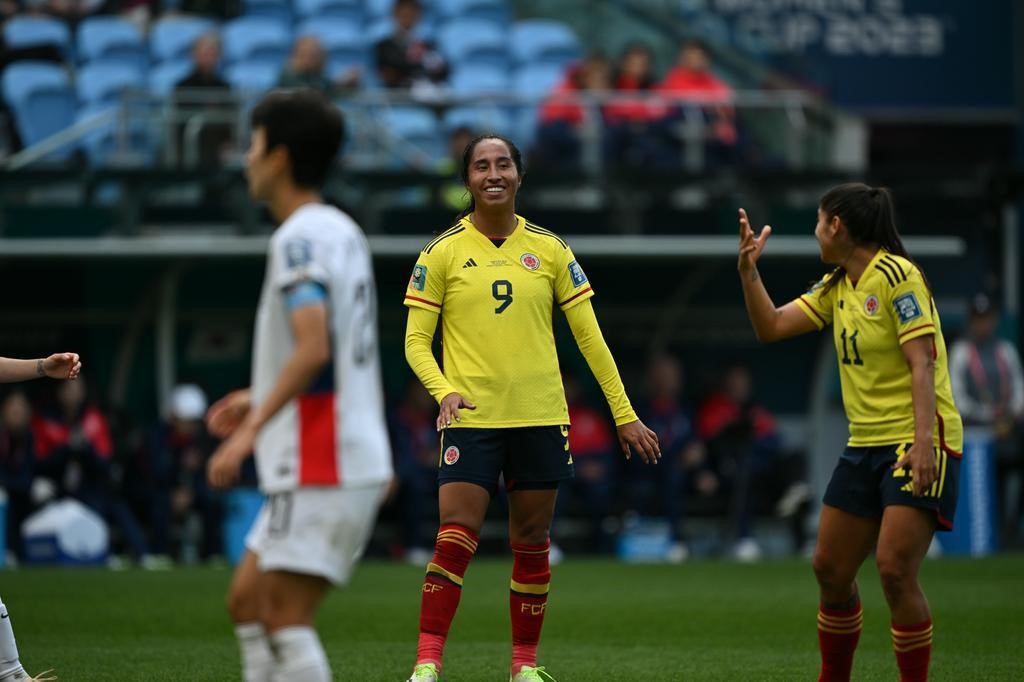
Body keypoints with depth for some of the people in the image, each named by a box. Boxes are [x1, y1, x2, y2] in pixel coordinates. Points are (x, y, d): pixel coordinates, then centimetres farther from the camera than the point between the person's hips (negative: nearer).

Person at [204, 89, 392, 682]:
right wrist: (262, 399, 25)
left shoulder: (301, 238, -13)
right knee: (248, 600, 13)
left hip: (321, 468, -10)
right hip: (355, 457, 10)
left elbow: (314, 348, -26)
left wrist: (251, 430, -24)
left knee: (285, 616, -9)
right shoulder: (344, 232, 16)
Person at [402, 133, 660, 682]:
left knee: (532, 545, 6)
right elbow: (416, 340, 1)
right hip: (471, 417, -2)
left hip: (540, 418, 2)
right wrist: (444, 390, -18)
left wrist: (625, 415, 6)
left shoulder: (549, 249, 6)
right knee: (456, 538, -12)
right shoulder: (442, 253, 1)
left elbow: (589, 336, 8)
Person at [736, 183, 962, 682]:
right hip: (865, 447, 9)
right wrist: (748, 270, 2)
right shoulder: (837, 287, 13)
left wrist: (924, 440, -28)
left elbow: (922, 365, -19)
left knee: (894, 570, -18)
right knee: (830, 568, 8)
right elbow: (771, 327, 14)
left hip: (917, 445, -9)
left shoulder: (897, 276, -13)